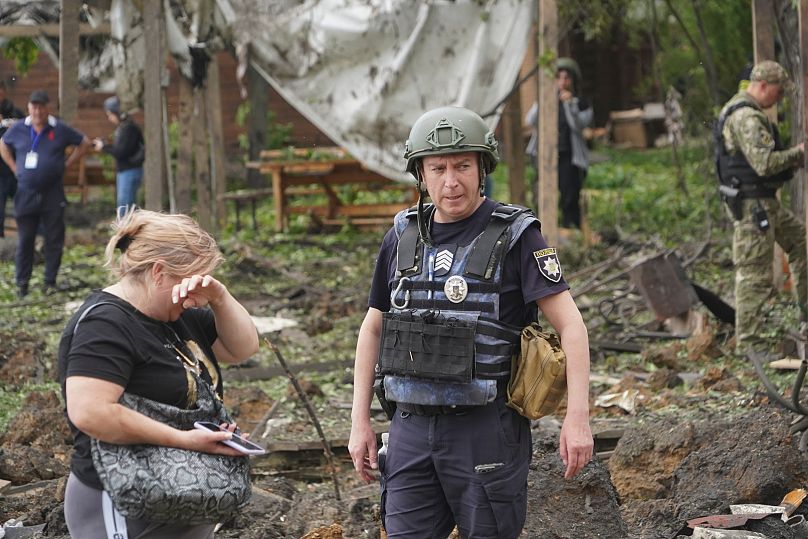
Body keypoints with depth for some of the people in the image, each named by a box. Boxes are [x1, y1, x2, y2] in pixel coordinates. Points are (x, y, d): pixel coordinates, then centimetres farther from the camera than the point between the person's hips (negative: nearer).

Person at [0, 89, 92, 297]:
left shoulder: (60, 130, -2)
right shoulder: (18, 129, 3)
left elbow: (84, 143, 10)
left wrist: (66, 164, 3)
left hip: (53, 196, -1)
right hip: (26, 194, 1)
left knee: (54, 240, 2)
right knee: (24, 240, 4)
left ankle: (50, 281, 12)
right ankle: (22, 282, 11)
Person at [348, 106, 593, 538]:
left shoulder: (514, 235, -7)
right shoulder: (403, 237, 9)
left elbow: (570, 325, -11)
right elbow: (373, 328, 17)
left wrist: (577, 418, -19)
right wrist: (359, 422, 11)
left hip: (486, 431, -4)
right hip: (412, 429, 4)